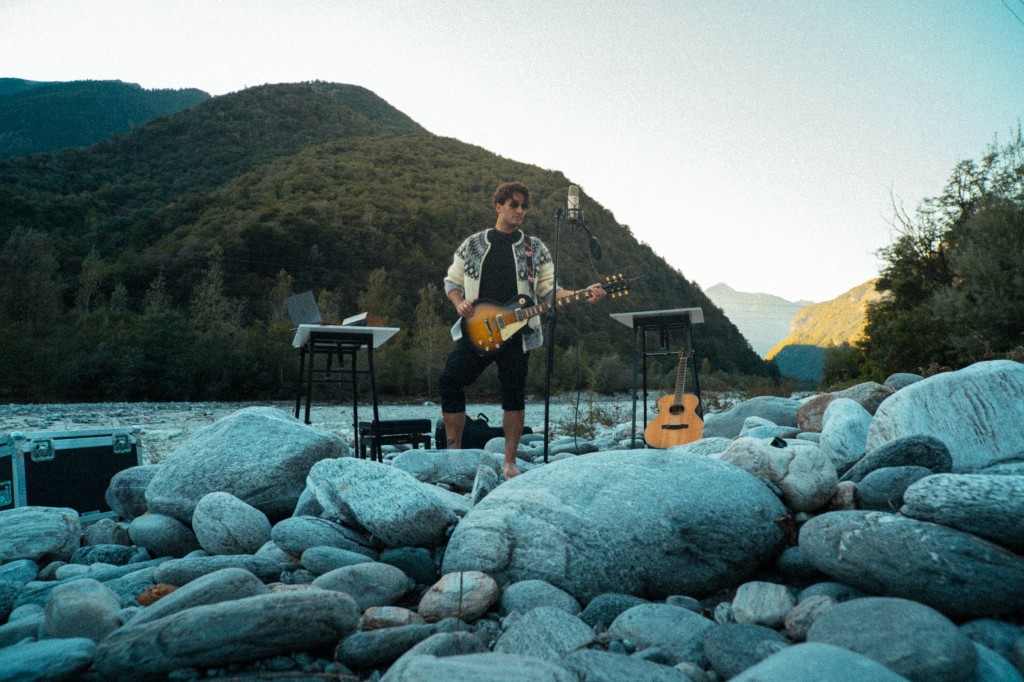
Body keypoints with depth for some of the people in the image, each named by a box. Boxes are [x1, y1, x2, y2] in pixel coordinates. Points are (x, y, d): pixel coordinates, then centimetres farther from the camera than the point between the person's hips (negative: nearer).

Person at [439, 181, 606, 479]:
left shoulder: (535, 248, 10)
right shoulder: (472, 244, 11)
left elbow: (548, 290, 5)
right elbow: (451, 281, 16)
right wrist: (459, 303, -5)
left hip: (515, 331, 0)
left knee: (514, 394, 2)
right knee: (450, 382, -10)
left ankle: (510, 462, 12)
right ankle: (454, 451, 4)